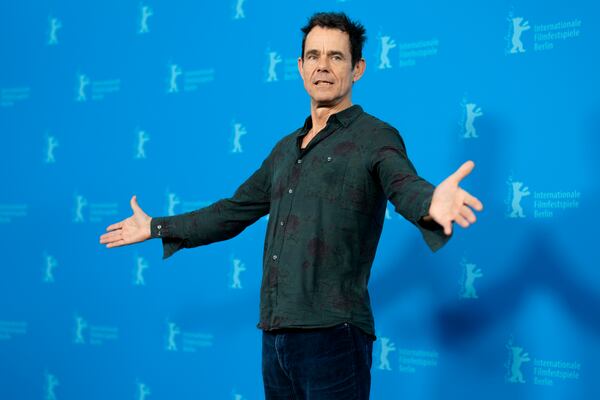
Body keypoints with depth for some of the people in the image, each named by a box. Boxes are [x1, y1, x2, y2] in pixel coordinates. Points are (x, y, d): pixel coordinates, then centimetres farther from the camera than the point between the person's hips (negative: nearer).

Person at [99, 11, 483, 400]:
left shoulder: (375, 138, -3)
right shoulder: (286, 149, 18)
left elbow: (406, 188, -24)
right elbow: (235, 211, 29)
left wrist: (432, 205, -48)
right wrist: (157, 227, 36)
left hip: (331, 334, -7)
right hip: (275, 335, 7)